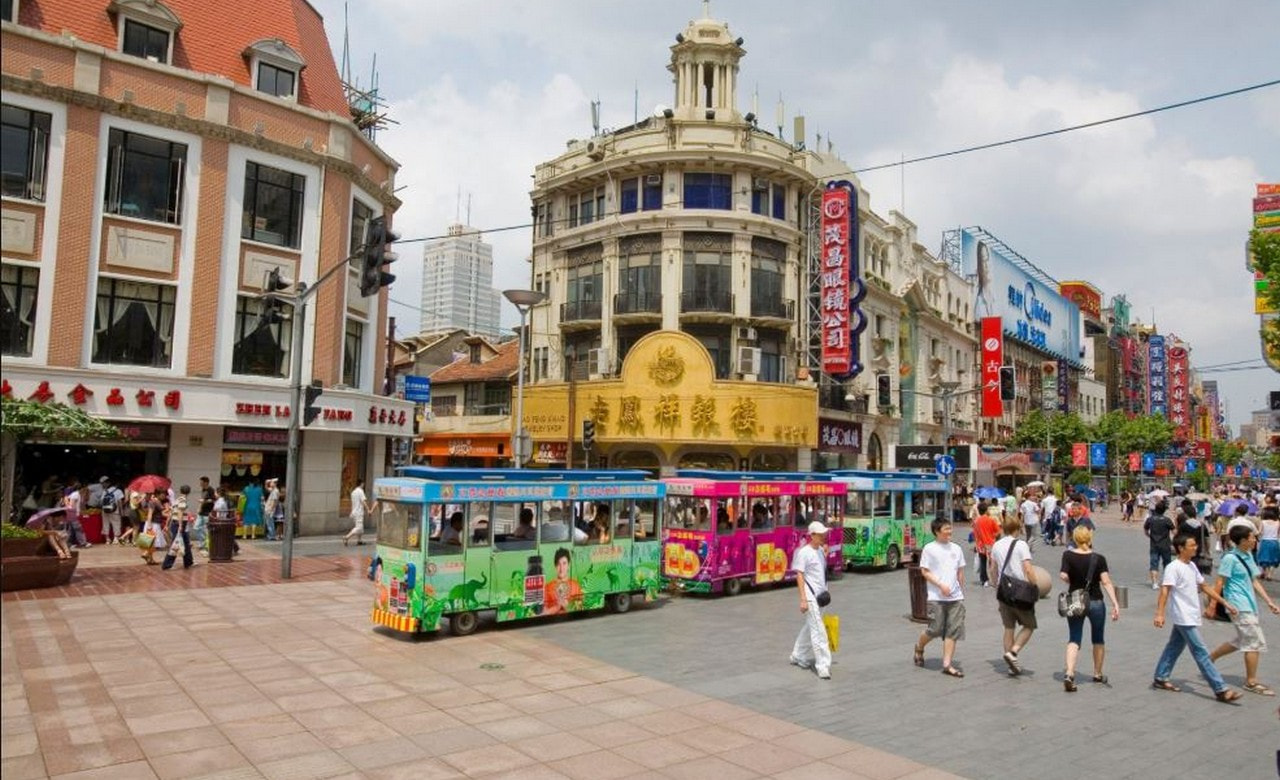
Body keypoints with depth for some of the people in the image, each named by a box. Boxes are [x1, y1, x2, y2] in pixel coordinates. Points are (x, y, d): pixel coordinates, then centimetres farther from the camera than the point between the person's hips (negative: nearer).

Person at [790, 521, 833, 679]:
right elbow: (799, 575, -14)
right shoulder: (804, 552, -13)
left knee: (810, 626, 18)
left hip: (820, 594, 8)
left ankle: (798, 656, 33)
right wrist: (803, 599, -18)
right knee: (818, 630, -8)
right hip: (810, 595, -8)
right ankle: (823, 665, -5)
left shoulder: (820, 550, 10)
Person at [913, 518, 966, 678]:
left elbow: (960, 572, 18)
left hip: (956, 598, 5)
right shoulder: (929, 548, -4)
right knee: (935, 629, -4)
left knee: (953, 631, 0)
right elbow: (924, 571, -6)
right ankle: (919, 648, 26)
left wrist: (961, 591, 17)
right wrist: (941, 585, -15)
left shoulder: (956, 548, 11)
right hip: (937, 597, -5)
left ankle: (947, 665, 5)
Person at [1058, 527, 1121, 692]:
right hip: (1096, 603, 0)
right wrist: (1115, 604, -17)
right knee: (1098, 639, 20)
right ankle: (1098, 674, 34)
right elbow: (1106, 582, -15)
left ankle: (1069, 673, -13)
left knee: (1074, 639, 6)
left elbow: (1063, 576, -17)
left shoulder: (1068, 555, -8)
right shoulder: (1098, 558, -9)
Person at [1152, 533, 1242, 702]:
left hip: (1191, 617, 9)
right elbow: (1164, 590, -23)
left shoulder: (1191, 566, 11)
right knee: (1201, 653, -6)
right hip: (1184, 619, -9)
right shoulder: (1173, 567, -17)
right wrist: (1160, 614, -30)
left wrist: (1225, 603, 18)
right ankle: (1221, 690, -4)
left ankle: (1160, 679, 24)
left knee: (1174, 647, 15)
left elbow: (1204, 587, 19)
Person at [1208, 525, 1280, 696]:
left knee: (1242, 641, 16)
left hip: (1250, 605, 9)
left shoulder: (1248, 556, 10)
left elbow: (1254, 581, 16)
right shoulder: (1230, 558, -16)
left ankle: (1210, 658, 29)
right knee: (1254, 642, -4)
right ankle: (1251, 682, 7)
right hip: (1239, 607, -9)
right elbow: (1220, 583, -14)